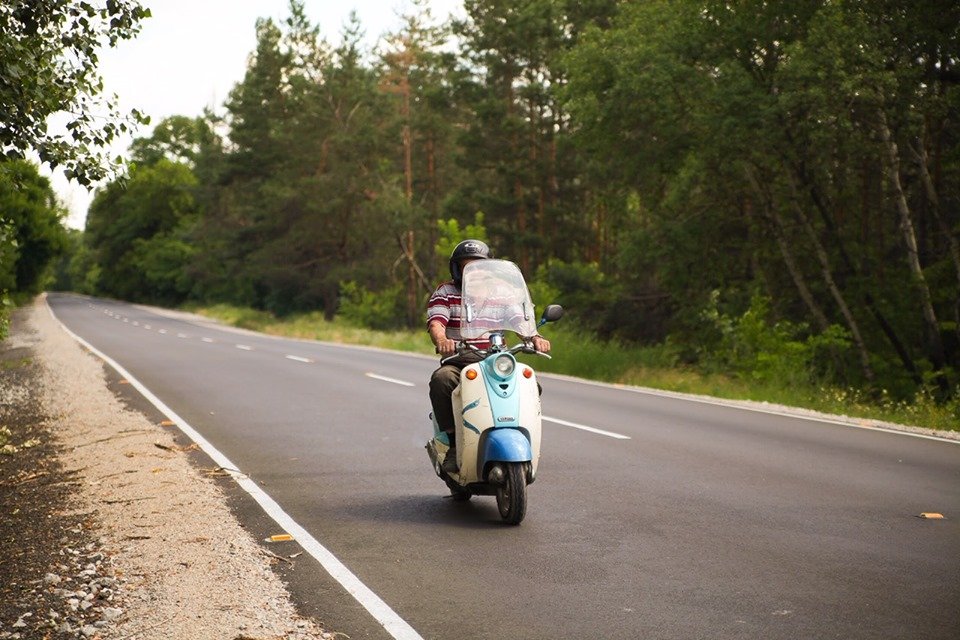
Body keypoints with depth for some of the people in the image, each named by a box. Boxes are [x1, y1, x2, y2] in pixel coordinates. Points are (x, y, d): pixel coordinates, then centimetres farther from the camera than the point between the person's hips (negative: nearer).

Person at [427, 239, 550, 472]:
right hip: (457, 363, -2)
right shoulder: (444, 293, 6)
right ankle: (454, 443, -25)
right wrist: (441, 341, -37)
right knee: (440, 380, -35)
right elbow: (435, 323, -11)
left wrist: (535, 337, -25)